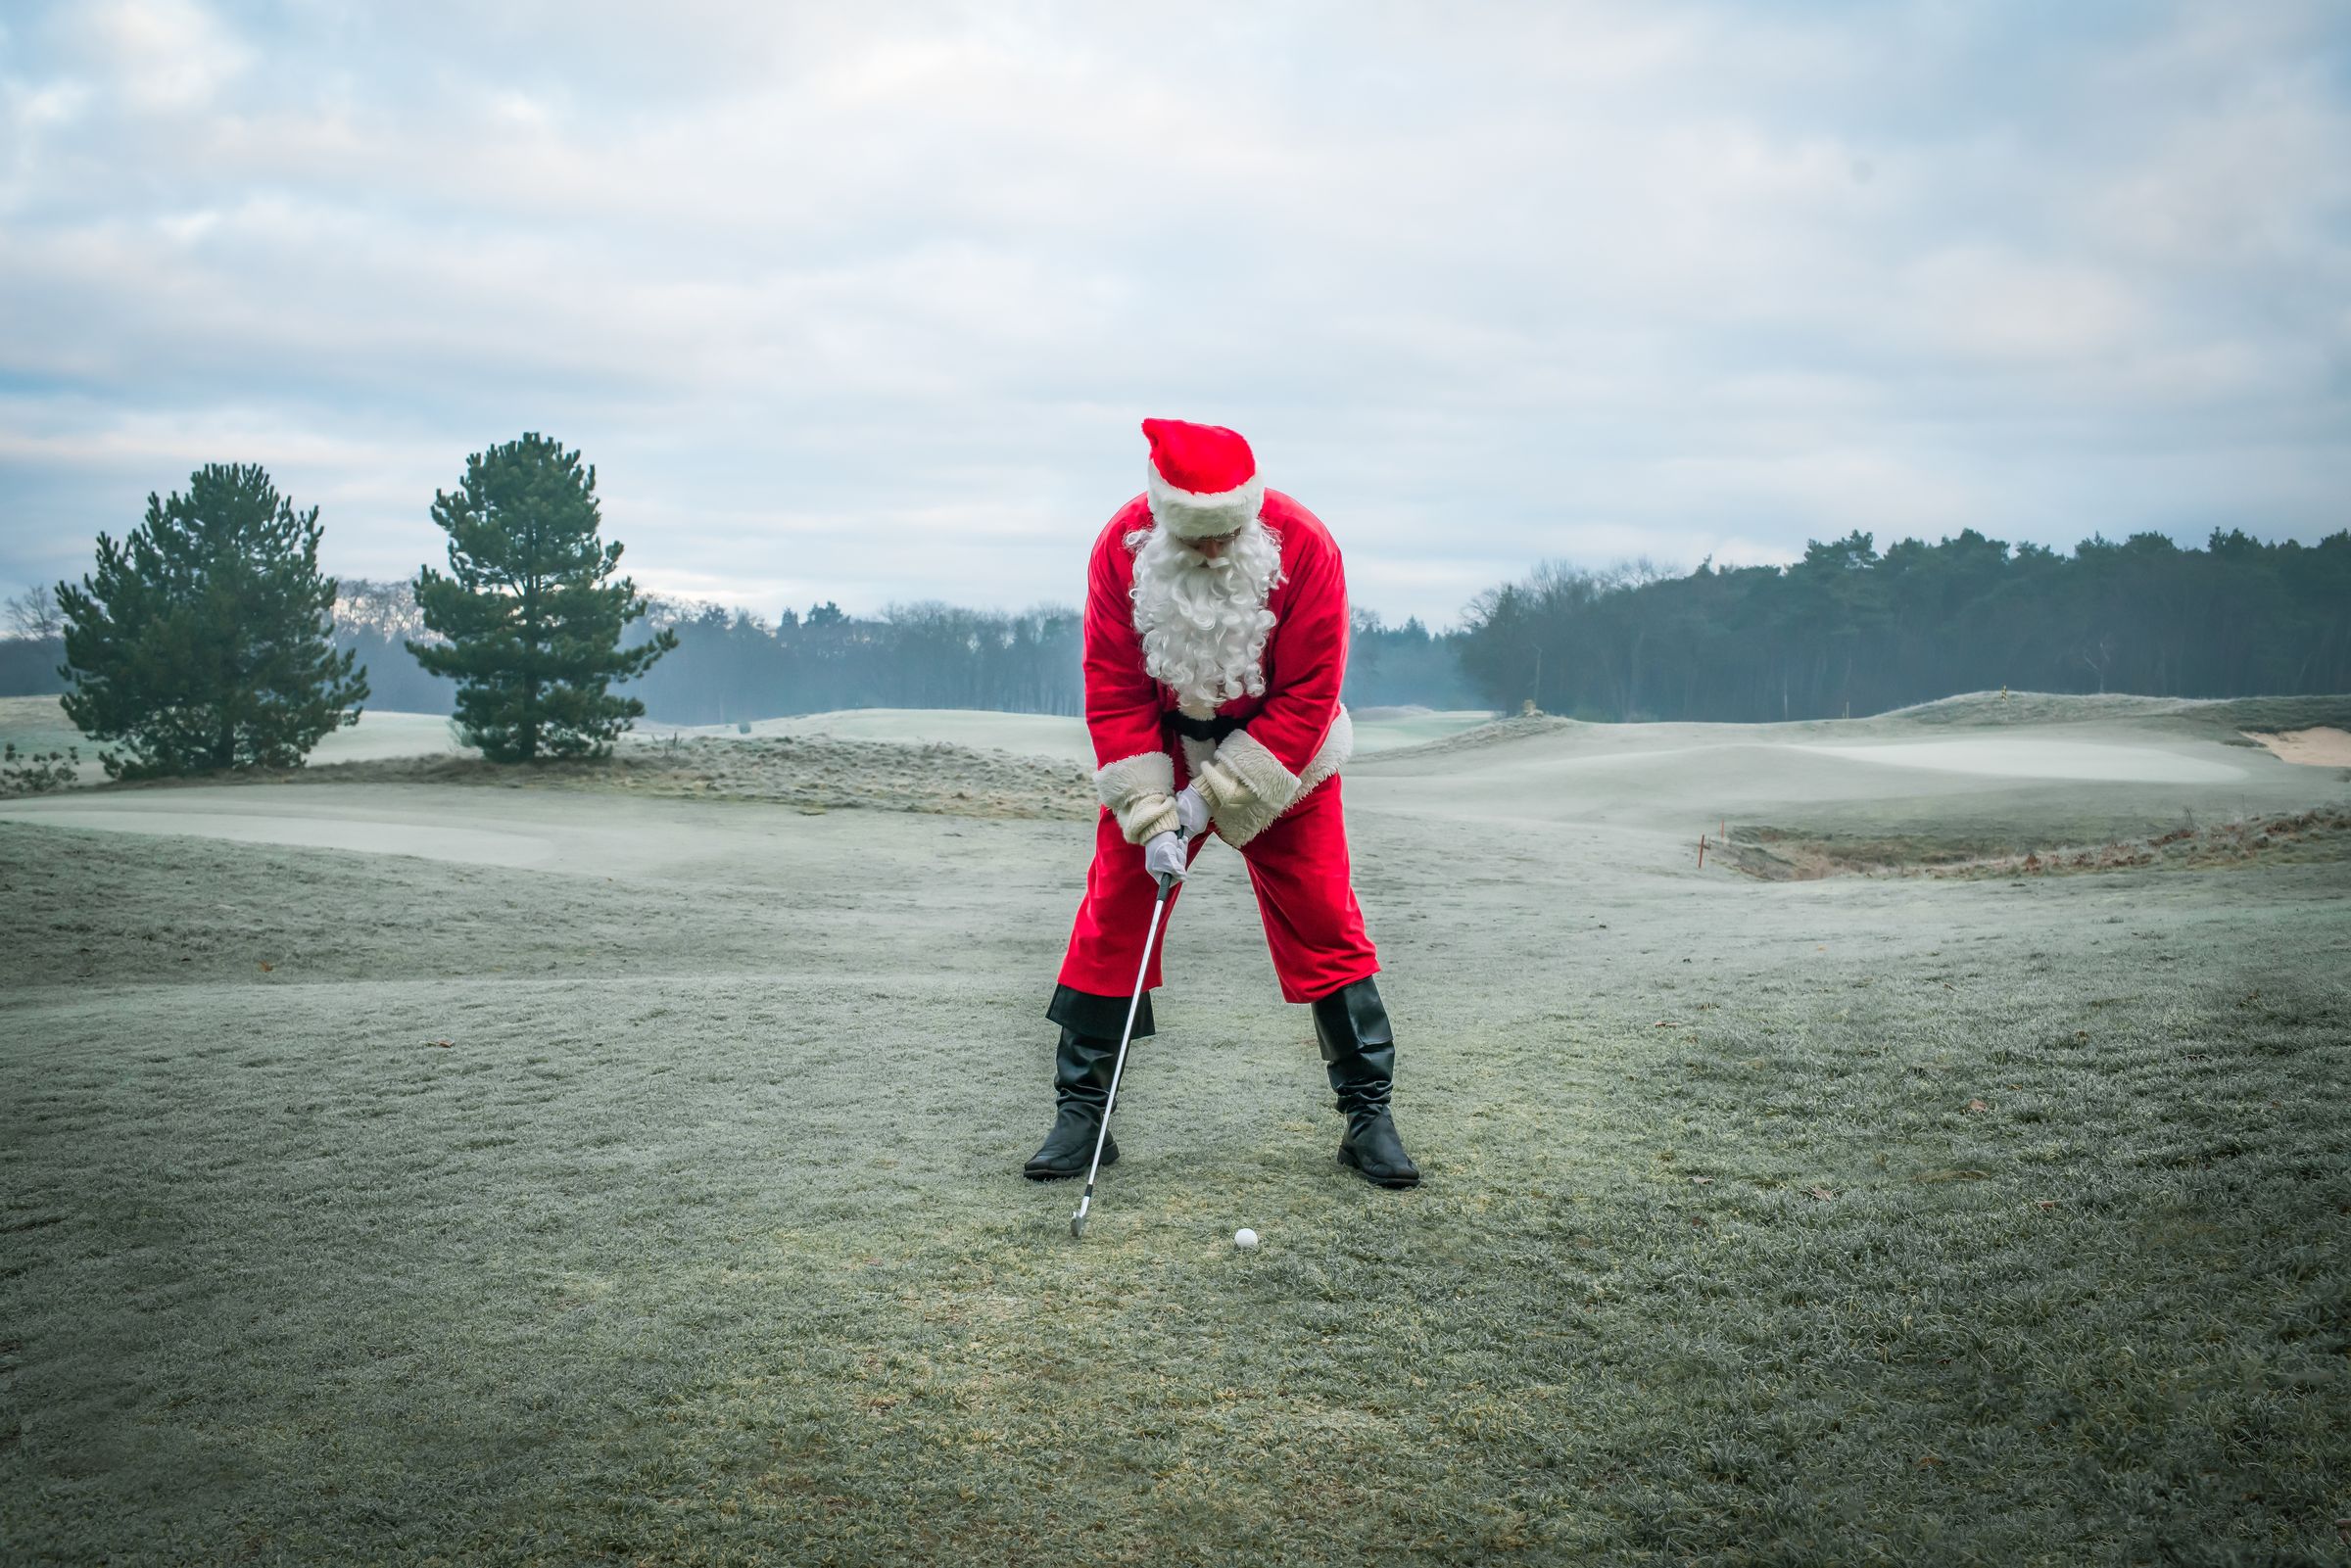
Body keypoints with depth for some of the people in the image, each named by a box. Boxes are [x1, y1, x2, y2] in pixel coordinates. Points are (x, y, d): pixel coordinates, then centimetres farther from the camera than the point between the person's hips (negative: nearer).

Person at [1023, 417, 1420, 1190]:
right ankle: (1081, 1113, 9)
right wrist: (1153, 815, -23)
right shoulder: (1122, 548, -20)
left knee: (1324, 924, -3)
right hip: (1159, 754, 1)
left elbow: (1307, 696, -21)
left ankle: (1369, 1114, 8)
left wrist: (1212, 799, -23)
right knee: (1111, 922, -2)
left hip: (1278, 756, -1)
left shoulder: (1304, 546, -25)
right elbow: (1113, 693, -16)